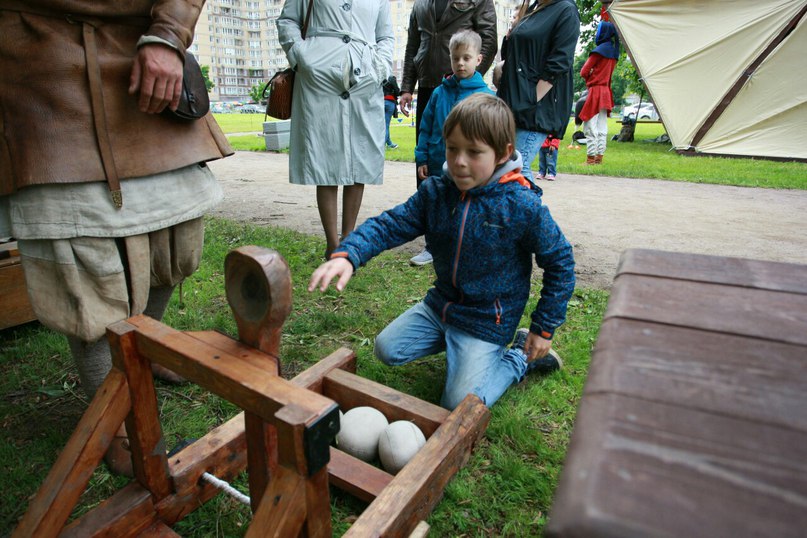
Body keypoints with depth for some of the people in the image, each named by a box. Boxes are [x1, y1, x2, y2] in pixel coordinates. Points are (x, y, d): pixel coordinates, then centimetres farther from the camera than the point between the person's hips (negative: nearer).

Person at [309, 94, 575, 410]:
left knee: (460, 407, -13)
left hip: (488, 320, -5)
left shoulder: (523, 207, -21)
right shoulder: (434, 192, -8)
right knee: (386, 349, 8)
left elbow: (560, 262, -10)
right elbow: (391, 224, -12)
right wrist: (347, 255, -32)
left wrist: (544, 329, -8)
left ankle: (520, 357, 11)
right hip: (441, 303, 6)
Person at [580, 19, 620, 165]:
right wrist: (594, 79, 10)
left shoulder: (599, 50, -11)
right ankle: (599, 157, 9)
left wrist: (590, 80, 7)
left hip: (595, 91, -8)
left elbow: (584, 72, -9)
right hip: (606, 91, 8)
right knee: (602, 128, 7)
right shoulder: (613, 51, 15)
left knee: (590, 126, -6)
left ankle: (591, 159, -8)